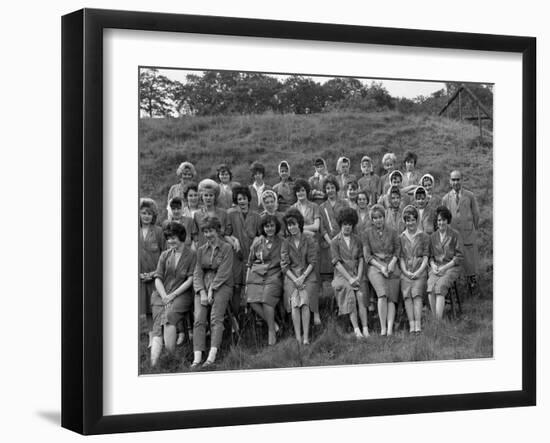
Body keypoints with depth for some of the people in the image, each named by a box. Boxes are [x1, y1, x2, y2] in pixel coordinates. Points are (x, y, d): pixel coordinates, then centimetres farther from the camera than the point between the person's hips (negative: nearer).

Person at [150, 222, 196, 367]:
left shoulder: (191, 255, 4)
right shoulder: (165, 255, 16)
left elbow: (190, 280, -3)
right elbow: (158, 278, 10)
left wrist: (172, 295, -9)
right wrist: (164, 296, -6)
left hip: (181, 294, -3)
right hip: (161, 295, 3)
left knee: (169, 316, -32)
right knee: (158, 328, -17)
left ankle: (171, 356, -31)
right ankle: (153, 364, -30)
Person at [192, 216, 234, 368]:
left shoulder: (226, 248, 2)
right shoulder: (201, 250, 16)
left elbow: (223, 273, -6)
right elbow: (197, 272, 8)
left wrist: (211, 290, -14)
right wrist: (202, 292, -7)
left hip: (221, 286, -4)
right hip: (203, 286, 4)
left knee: (216, 318, -23)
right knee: (199, 319, -16)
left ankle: (212, 356, -33)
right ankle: (197, 357, -25)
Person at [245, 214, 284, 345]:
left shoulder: (281, 243, 6)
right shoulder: (257, 242, 11)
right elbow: (250, 263, 17)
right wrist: (247, 282, 13)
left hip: (273, 276, -3)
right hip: (256, 276, 3)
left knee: (266, 300, -24)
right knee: (253, 301, -17)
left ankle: (271, 331, -10)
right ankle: (273, 325, 0)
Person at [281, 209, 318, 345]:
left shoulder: (309, 240, 5)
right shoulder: (286, 243, 9)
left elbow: (313, 262, 1)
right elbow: (284, 265, 4)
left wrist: (303, 277, -11)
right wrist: (295, 279, -10)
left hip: (307, 275, -1)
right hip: (291, 276, 1)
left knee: (304, 300, -24)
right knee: (294, 302, -21)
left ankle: (306, 338, -26)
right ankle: (298, 338, -26)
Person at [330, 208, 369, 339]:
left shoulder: (357, 240, 15)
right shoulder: (335, 242, 4)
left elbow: (361, 260, 9)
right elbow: (337, 263, -4)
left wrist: (358, 277, -7)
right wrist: (350, 279, -13)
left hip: (356, 275, 2)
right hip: (341, 276, -2)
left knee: (360, 294, -26)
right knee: (350, 292, -30)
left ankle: (365, 330, -31)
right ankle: (356, 329, -33)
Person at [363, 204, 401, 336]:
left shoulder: (392, 233, 14)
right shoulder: (368, 234, 10)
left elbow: (398, 249, 13)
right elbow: (367, 255, 5)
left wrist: (392, 263, -6)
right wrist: (381, 267, -8)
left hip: (391, 267, 2)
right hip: (374, 267, -2)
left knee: (391, 298, -12)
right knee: (383, 294, -24)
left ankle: (390, 329, -19)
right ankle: (382, 328, -24)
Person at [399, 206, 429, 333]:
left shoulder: (424, 237, 11)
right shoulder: (401, 238, 16)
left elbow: (426, 257, 5)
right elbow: (400, 257, 11)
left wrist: (419, 271, -8)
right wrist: (406, 272, -5)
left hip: (420, 271, -2)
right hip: (406, 272, 2)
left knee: (416, 294, -21)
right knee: (407, 294, -18)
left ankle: (418, 325, -29)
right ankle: (411, 324, -22)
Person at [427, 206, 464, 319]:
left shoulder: (455, 235, 3)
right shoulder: (433, 237, 15)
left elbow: (459, 257, -1)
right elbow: (430, 256, 18)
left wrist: (445, 267, -10)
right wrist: (433, 265, -5)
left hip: (451, 267, -3)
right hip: (436, 267, 3)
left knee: (440, 287, -32)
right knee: (430, 288, -28)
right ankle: (435, 320, -27)